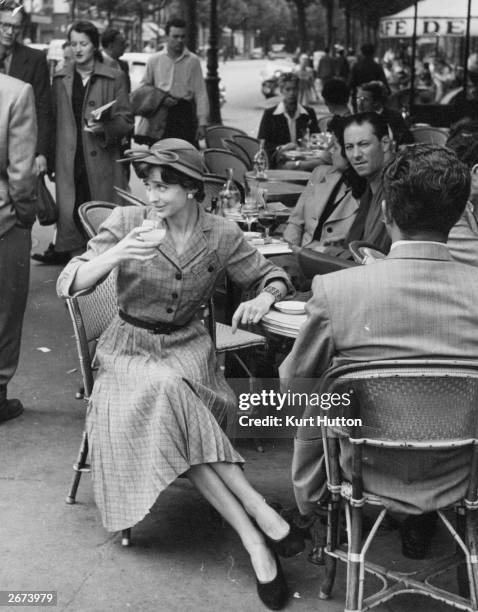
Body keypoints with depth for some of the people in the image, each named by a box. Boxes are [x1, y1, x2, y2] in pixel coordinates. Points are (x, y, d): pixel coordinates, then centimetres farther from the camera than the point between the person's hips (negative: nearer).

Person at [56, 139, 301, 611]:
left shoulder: (221, 235, -2)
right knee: (162, 391, -34)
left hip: (186, 346, 0)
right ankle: (256, 512, -32)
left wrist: (264, 297, -16)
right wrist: (116, 255, -31)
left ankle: (252, 536, -31)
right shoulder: (127, 221, -7)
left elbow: (272, 276, 8)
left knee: (165, 407, -33)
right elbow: (68, 285, -12)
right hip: (128, 347, 0)